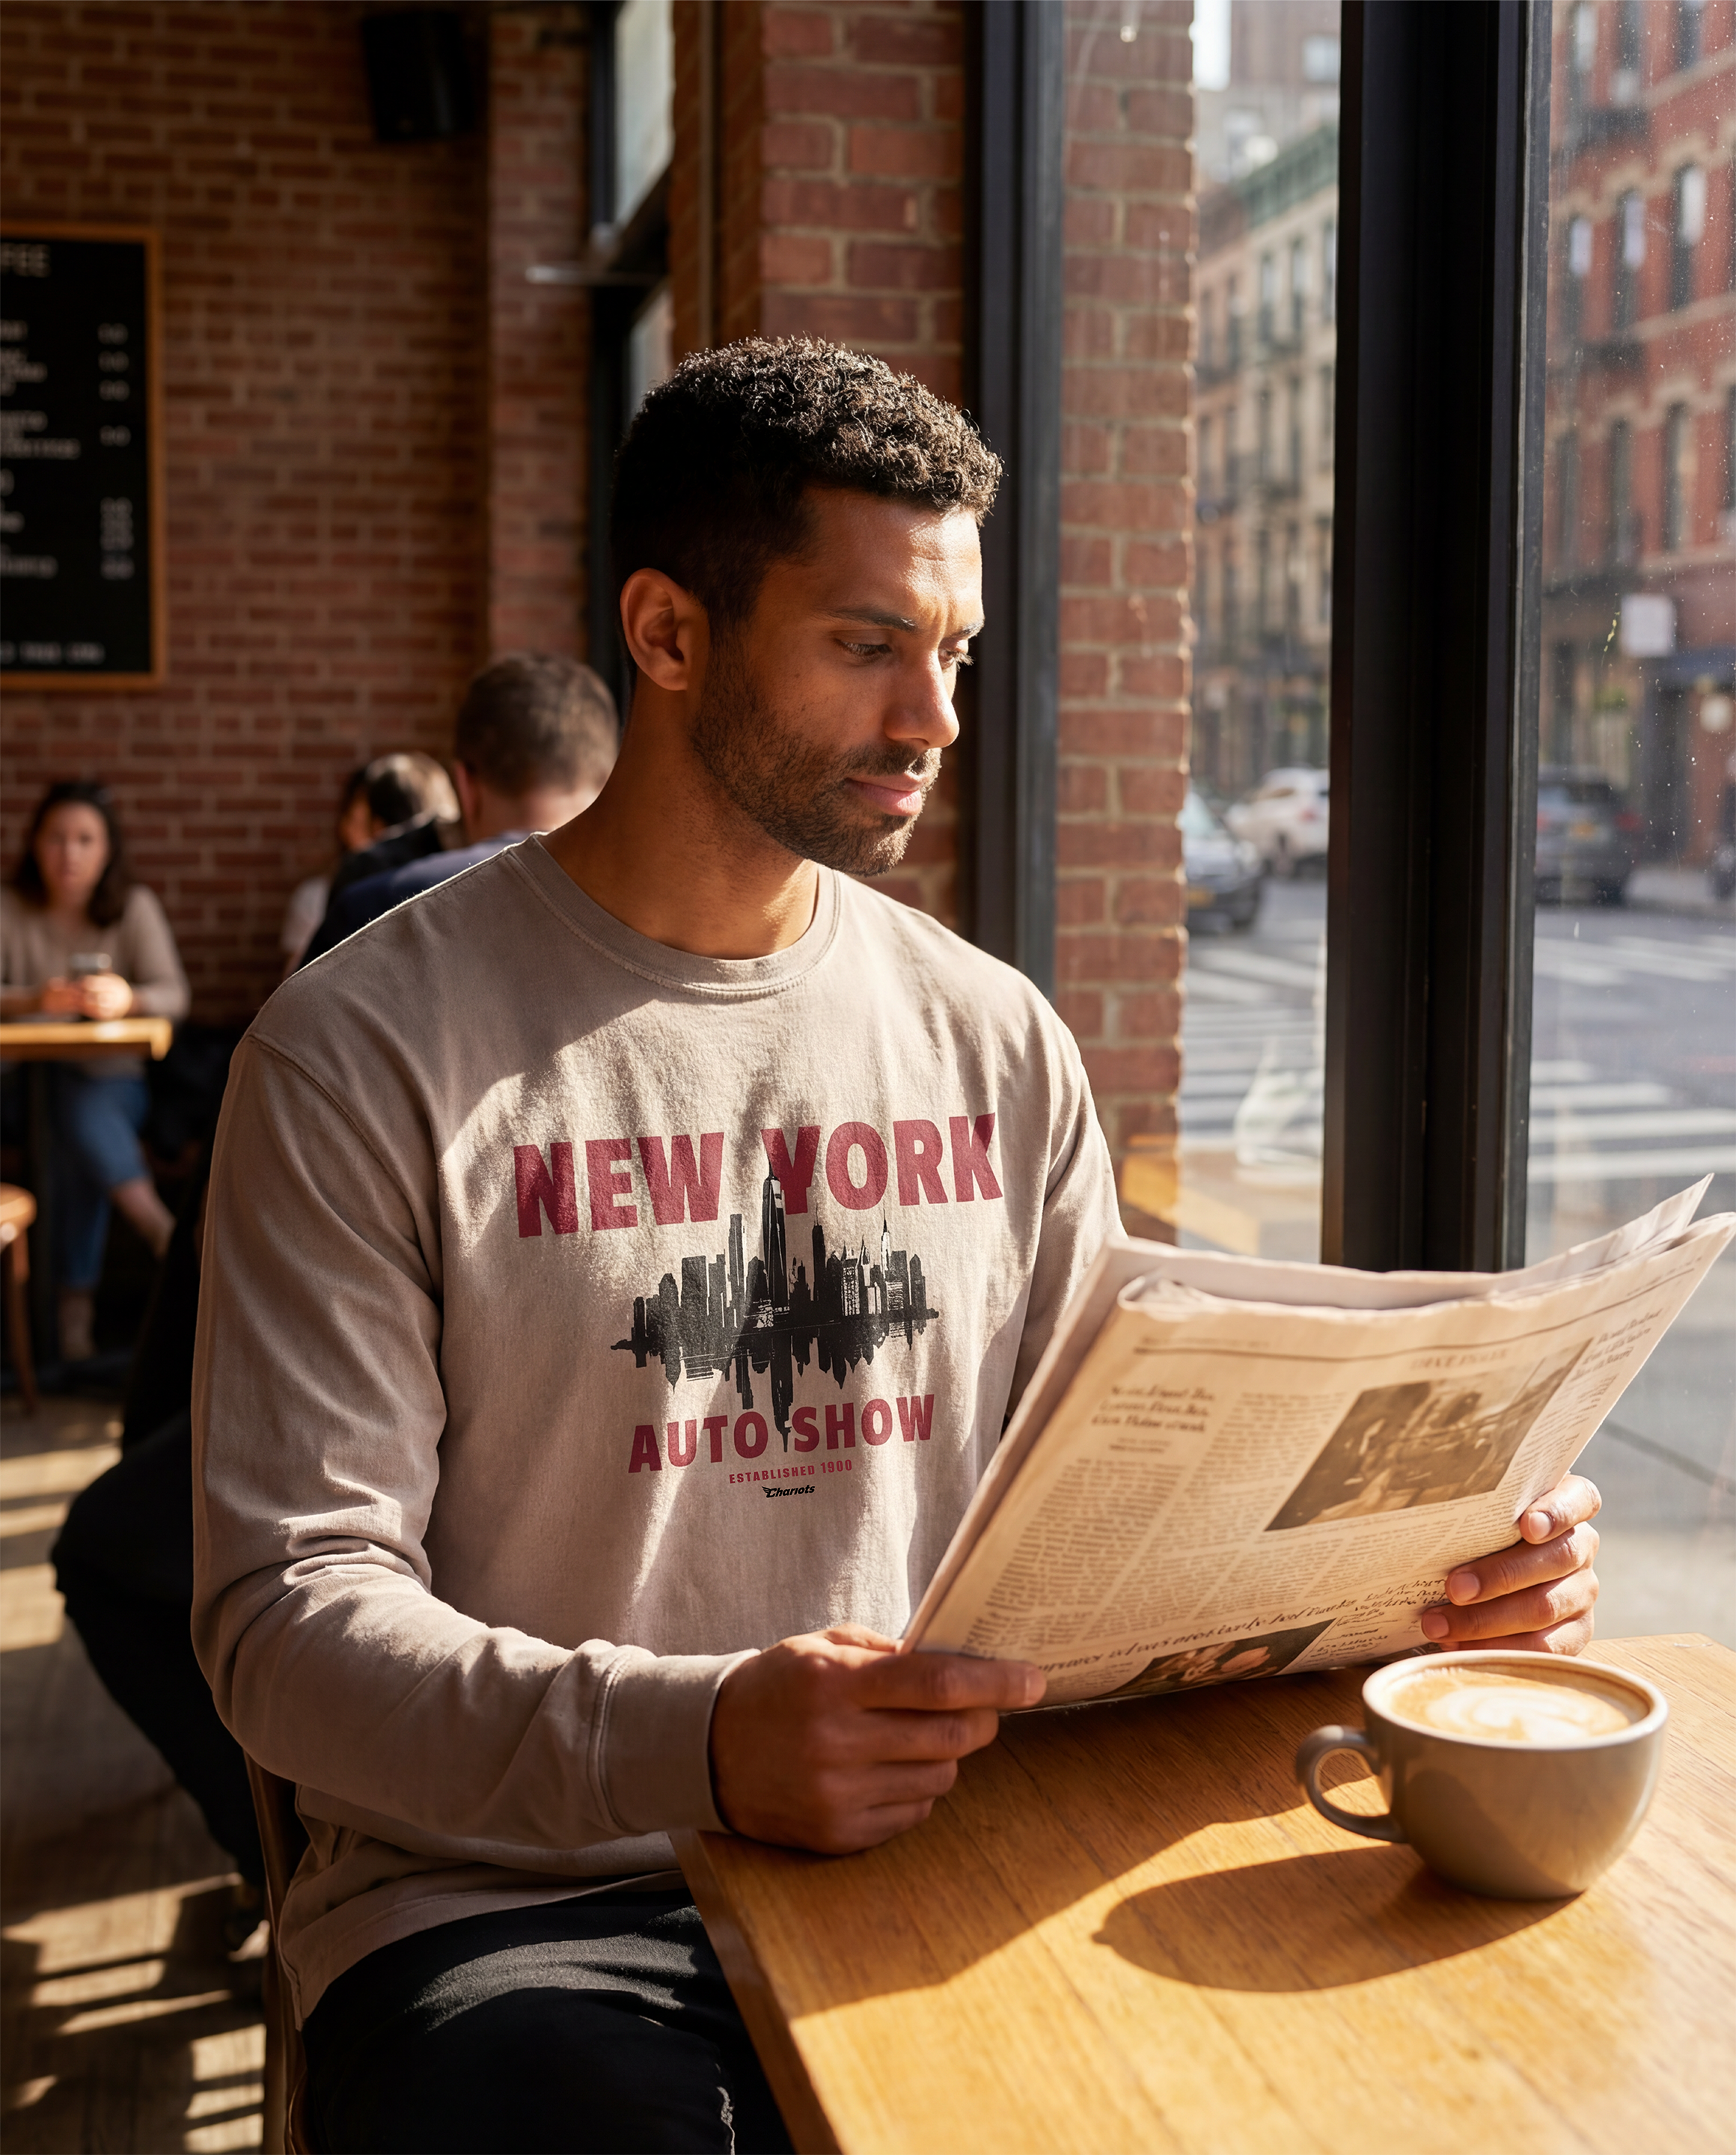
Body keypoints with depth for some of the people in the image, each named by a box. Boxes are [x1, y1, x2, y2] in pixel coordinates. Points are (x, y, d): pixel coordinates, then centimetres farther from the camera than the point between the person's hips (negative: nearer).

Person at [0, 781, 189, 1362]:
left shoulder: (135, 907, 4)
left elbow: (174, 995, -7)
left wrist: (127, 998, -30)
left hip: (117, 1081, 0)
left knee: (82, 1106, -34)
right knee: (72, 1102, -35)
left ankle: (78, 1298, -32)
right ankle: (160, 1226, -38)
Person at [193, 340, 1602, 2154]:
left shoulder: (997, 1042, 10)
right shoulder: (366, 1051, -5)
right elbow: (291, 1613, -11)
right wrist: (693, 1743, -28)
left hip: (938, 1866, 4)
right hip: (516, 1899, -3)